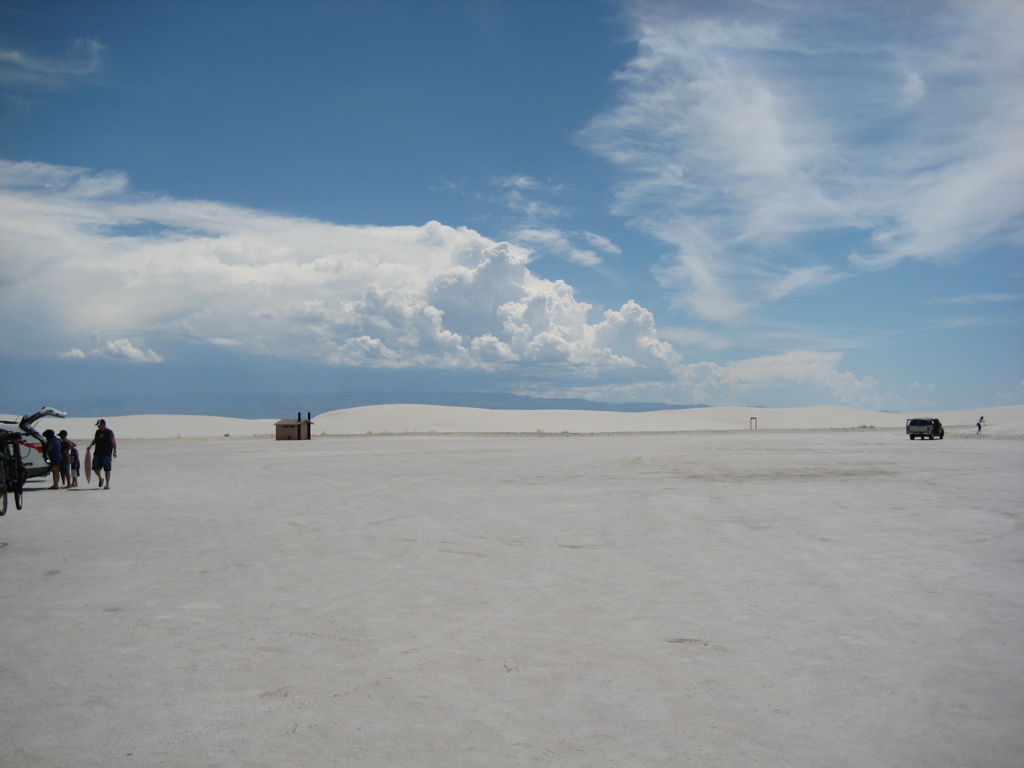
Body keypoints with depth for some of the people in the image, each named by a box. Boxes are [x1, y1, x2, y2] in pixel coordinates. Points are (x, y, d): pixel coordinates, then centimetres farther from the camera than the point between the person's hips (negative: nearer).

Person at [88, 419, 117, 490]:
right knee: (95, 468, 2)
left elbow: (114, 443, -8)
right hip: (97, 453, 6)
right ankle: (101, 478, 28)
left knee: (107, 470, -2)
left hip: (106, 454, -6)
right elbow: (95, 440, 26)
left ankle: (107, 484, 5)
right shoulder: (98, 432, 11)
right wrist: (90, 445, 9)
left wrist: (115, 451, -16)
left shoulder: (109, 433, -6)